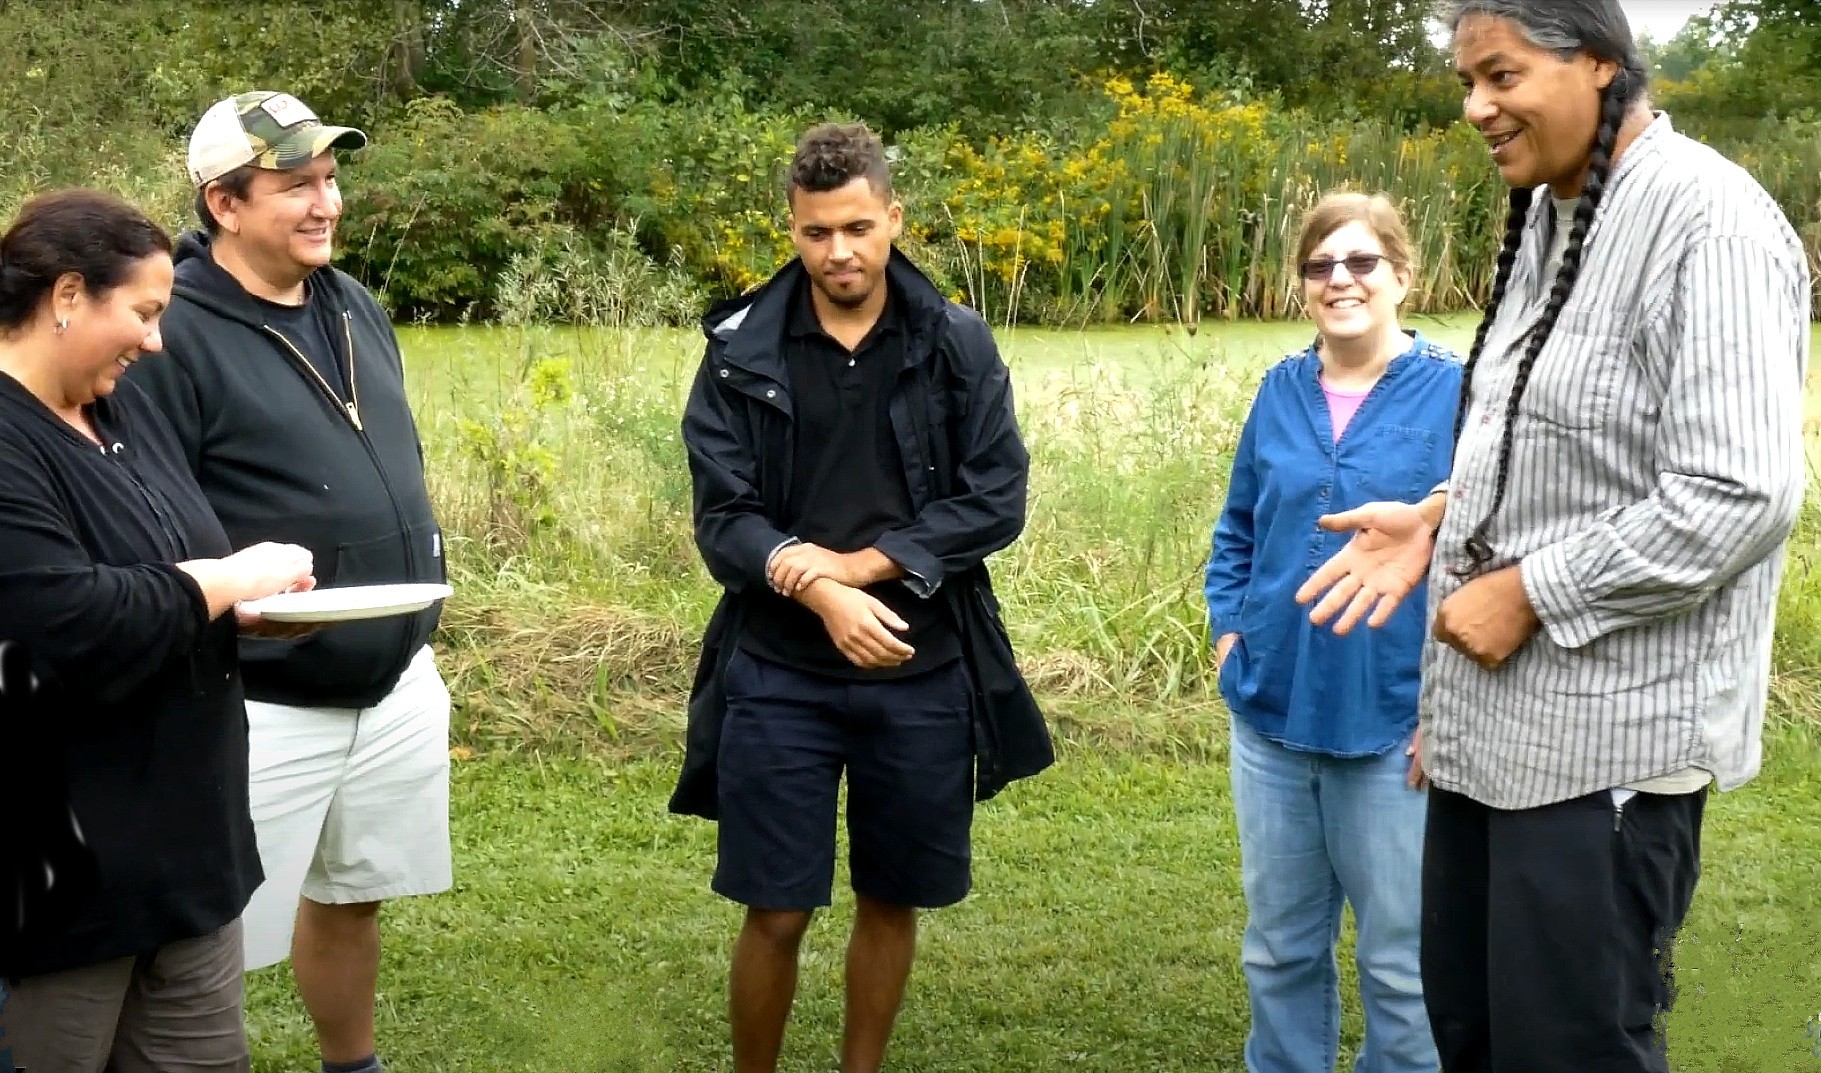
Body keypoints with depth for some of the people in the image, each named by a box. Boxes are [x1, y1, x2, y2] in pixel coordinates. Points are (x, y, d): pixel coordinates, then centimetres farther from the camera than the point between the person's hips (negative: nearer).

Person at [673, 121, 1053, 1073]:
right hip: (780, 675, -1)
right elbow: (722, 518, -7)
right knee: (776, 914, 5)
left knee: (891, 902, 14)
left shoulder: (959, 346, 0)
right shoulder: (741, 352, -2)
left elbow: (995, 500, -7)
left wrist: (857, 563, -15)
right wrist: (820, 591, -24)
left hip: (923, 674, 1)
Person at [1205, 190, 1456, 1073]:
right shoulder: (1282, 390, 5)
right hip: (1270, 712, 4)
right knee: (1279, 946, 17)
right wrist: (1227, 628, 3)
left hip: (1396, 726, -4)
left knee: (1401, 959, 9)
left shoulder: (1452, 393, -8)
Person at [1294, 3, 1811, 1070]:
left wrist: (1528, 594, -18)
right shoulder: (1546, 214, 11)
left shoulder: (1707, 223, -18)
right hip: (1494, 714, 9)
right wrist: (1438, 516, 5)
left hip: (1607, 736, -9)